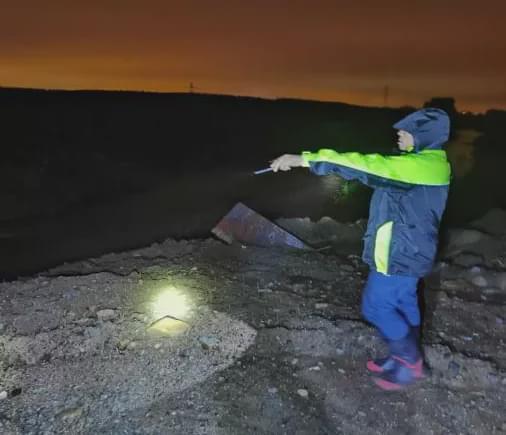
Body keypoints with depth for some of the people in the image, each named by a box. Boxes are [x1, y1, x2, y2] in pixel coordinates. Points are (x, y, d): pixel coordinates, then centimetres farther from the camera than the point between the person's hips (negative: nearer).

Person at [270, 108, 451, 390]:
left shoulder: (422, 166, -26)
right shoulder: (427, 163, 8)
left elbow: (368, 167, -35)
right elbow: (380, 169, 16)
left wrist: (305, 159, -40)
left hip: (400, 254, -10)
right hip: (407, 251, 10)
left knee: (376, 306, 3)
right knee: (403, 303, 19)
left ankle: (410, 363, 18)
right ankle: (408, 359, 34)